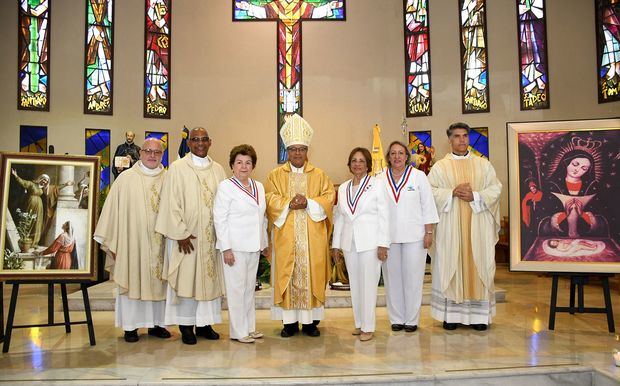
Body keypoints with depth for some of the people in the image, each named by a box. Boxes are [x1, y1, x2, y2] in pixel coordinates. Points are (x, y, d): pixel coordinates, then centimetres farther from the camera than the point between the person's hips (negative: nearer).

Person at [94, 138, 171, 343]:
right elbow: (113, 210, -3)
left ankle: (156, 323, 20)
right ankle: (131, 326, 14)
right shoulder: (126, 178, -2)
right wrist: (112, 243, -6)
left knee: (158, 280, 9)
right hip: (132, 241, -2)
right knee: (132, 281, 3)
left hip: (159, 243, 3)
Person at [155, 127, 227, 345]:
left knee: (210, 277, 8)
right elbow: (171, 203, -8)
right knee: (186, 278, 1)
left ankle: (204, 323, 19)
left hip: (211, 236, 4)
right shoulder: (178, 168, -4)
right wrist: (181, 233, -13)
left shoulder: (218, 170, 9)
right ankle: (186, 325, 12)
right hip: (186, 236, -4)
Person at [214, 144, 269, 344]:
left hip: (254, 246, 6)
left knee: (250, 287, 14)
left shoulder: (259, 187, 11)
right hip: (235, 247, -6)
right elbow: (219, 219, -10)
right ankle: (239, 331, 10)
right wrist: (226, 248, -15)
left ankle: (250, 327, 24)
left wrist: (264, 243, 15)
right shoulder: (225, 187, -7)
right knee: (236, 288, 0)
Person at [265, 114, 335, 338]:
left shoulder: (319, 175, 9)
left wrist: (308, 203, -15)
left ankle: (310, 321, 11)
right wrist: (289, 204, -17)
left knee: (312, 275, 1)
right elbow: (270, 199, -2)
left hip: (312, 237, 0)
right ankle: (290, 322, 9)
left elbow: (328, 197, 0)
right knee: (287, 276, 1)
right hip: (286, 237, 0)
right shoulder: (276, 175, 9)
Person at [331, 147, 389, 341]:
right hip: (349, 243, 5)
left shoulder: (377, 184, -2)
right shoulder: (343, 188, 12)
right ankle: (359, 323, 20)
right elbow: (339, 217, 14)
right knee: (354, 284, 9)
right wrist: (335, 244, 11)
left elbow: (384, 215, -6)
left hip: (370, 242, -5)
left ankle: (368, 327, 6)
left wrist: (383, 244, -11)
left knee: (368, 284, -2)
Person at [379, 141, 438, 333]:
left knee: (413, 277, 1)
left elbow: (428, 206, 2)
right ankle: (396, 318, 16)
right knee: (392, 277, 5)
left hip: (414, 236, -1)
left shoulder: (419, 176, 3)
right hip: (388, 236, 2)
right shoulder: (380, 179, 6)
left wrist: (429, 233, -3)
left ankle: (412, 319, 12)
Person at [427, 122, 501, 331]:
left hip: (478, 226, 1)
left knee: (478, 266, 2)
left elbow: (495, 189, 3)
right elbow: (430, 191, -3)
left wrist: (475, 196, -13)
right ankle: (451, 314, 7)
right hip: (450, 226, -1)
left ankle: (479, 314, 10)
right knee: (450, 267, 0)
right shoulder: (440, 167, 7)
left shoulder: (483, 165, 11)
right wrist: (452, 193, -16)